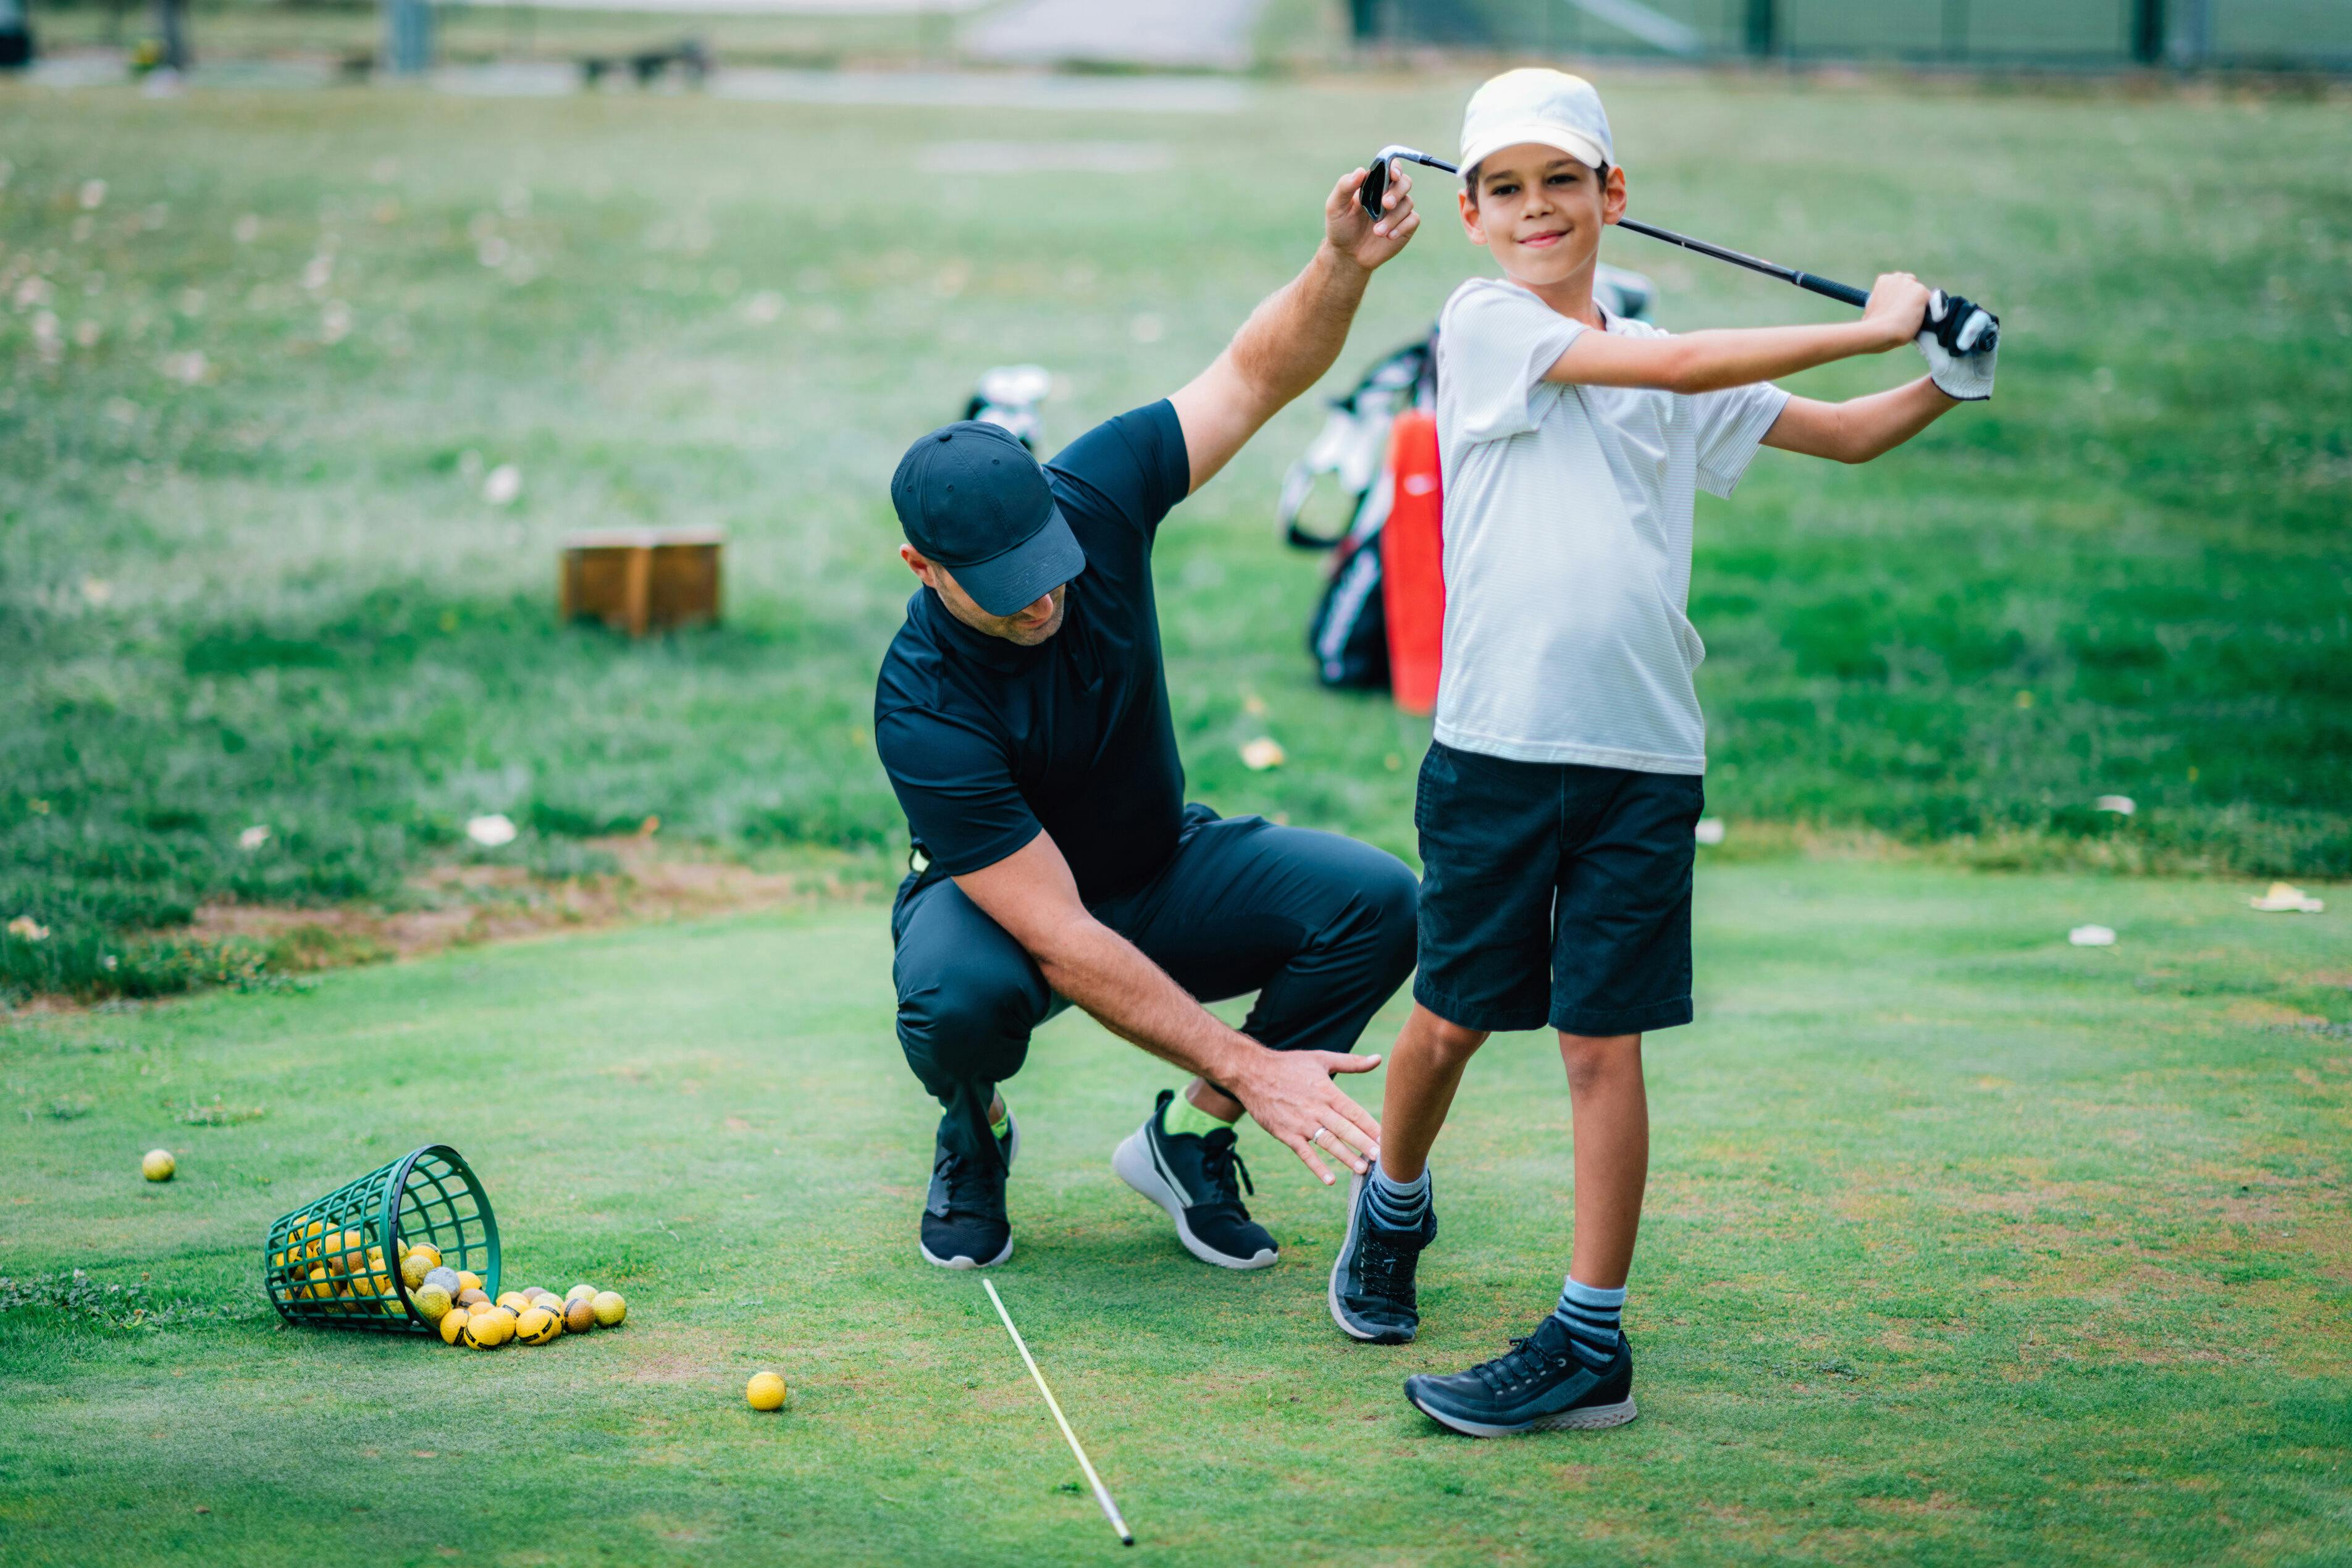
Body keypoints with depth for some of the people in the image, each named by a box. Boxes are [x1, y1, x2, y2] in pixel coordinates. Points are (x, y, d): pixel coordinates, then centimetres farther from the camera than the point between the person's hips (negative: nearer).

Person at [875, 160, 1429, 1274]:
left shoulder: (1093, 494, -21)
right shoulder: (921, 709, -33)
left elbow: (1255, 376, -14)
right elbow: (1061, 941, -34)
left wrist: (1343, 263, -36)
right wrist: (1249, 1067, -36)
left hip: (1162, 866, 5)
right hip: (999, 900, -4)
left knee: (1374, 901, -21)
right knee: (959, 994, -40)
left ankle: (1187, 1138, 0)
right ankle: (974, 1140, -1)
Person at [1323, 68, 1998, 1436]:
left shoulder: (1666, 369, 13)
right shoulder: (1484, 326, -1)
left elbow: (1846, 436, 19)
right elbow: (1678, 367, -12)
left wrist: (1943, 386, -1)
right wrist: (1865, 328, -10)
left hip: (1642, 757, 2)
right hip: (1495, 746, -2)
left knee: (1604, 1043, 1)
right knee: (1453, 1018, 9)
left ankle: (1591, 1342, 6)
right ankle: (1393, 1211, 38)